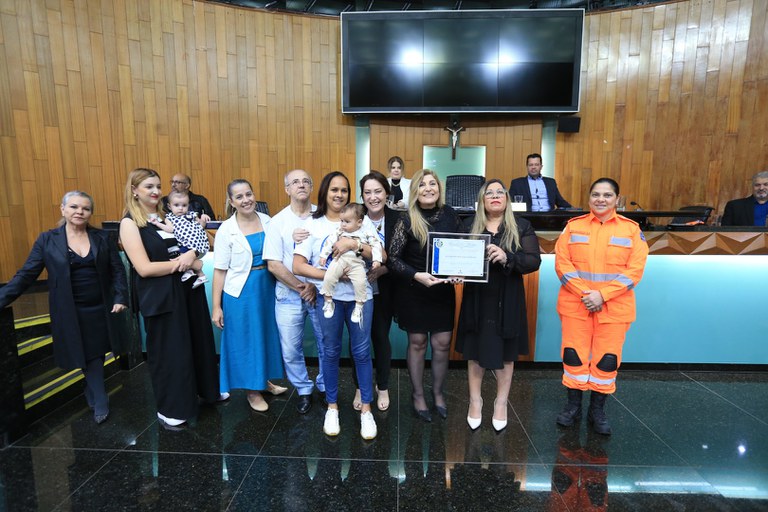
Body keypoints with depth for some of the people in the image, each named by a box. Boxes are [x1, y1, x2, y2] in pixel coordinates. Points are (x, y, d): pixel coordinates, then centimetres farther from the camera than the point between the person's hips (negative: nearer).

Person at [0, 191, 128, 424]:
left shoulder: (102, 238, 1)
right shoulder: (47, 239, -2)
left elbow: (118, 270, 2)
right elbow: (26, 275, -2)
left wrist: (120, 298, -6)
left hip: (100, 309, 1)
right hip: (70, 313, -1)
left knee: (96, 354, 11)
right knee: (83, 357, 8)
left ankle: (96, 401, 28)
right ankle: (99, 402, 23)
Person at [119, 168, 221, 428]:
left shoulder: (168, 216, 11)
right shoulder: (130, 223, -8)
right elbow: (144, 268, -17)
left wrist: (192, 255, -9)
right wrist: (180, 262, -13)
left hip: (188, 289, 6)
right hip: (161, 297, -6)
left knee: (198, 342, 17)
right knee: (169, 351, 7)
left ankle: (204, 389, 38)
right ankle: (170, 409, 26)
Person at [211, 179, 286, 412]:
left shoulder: (267, 221, 0)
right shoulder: (226, 230, -9)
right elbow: (220, 270, -8)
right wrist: (216, 307, -8)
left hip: (268, 287, 4)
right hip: (241, 292, -4)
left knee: (266, 335, 17)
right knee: (246, 340, 10)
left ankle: (265, 380, 40)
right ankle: (252, 390, 29)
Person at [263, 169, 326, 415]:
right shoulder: (278, 222, -1)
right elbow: (273, 265, -5)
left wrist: (316, 286, -11)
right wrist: (300, 288, -10)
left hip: (321, 291, 0)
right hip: (289, 294, 0)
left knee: (327, 345, 10)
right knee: (291, 350, 9)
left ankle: (325, 386, 35)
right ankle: (303, 390, 33)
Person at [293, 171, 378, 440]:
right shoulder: (313, 225, 3)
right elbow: (298, 266, -5)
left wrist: (354, 244, -19)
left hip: (360, 295, 1)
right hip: (328, 296, 0)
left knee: (361, 352, 6)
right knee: (331, 352, 11)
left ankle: (366, 410, 22)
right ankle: (332, 407, 30)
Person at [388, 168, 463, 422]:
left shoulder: (450, 214, -1)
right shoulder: (407, 220, -11)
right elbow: (392, 259, -11)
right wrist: (417, 275, -24)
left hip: (443, 290, 3)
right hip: (413, 290, -3)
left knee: (442, 344, 9)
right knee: (417, 342, 10)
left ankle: (438, 392, 33)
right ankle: (418, 395, 29)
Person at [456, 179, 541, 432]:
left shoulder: (521, 227, 1)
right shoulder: (469, 225, 5)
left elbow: (534, 260, -7)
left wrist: (507, 258, -25)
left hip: (507, 301, -1)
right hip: (476, 299, 1)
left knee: (505, 353, 11)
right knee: (475, 351, 10)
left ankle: (501, 402, 31)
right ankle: (475, 400, 29)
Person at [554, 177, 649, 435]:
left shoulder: (631, 229, 2)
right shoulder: (573, 226, 4)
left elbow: (635, 269, -5)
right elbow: (562, 262, -2)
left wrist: (603, 295, -15)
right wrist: (582, 292, -14)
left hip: (614, 306, 0)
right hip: (575, 304, 1)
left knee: (607, 358, 6)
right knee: (573, 354, 6)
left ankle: (597, 410, 25)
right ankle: (573, 405, 24)